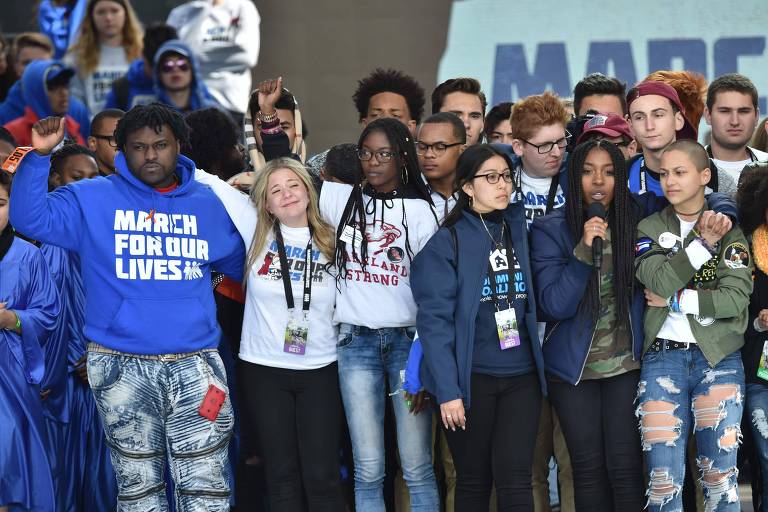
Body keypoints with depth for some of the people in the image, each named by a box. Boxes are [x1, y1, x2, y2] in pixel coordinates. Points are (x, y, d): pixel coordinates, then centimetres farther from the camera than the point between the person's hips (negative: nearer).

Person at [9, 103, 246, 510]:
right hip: (122, 368, -1)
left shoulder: (210, 206, 11)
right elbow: (30, 218, -8)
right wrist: (39, 155, -17)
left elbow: (244, 263, 22)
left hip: (195, 366, 1)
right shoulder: (92, 200, 4)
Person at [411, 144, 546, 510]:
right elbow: (435, 320, -10)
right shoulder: (447, 242, -5)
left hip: (521, 375, 3)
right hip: (471, 377, -3)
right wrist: (447, 390, -15)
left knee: (514, 479, -6)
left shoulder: (519, 229, 9)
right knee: (474, 481, 7)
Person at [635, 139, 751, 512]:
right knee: (663, 480, -4)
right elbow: (659, 281, -10)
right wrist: (703, 244, -16)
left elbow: (737, 298, -7)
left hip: (718, 357, -1)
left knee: (719, 476, -1)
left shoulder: (730, 230, 7)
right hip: (662, 358, 1)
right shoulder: (649, 229, 9)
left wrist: (676, 299, -8)